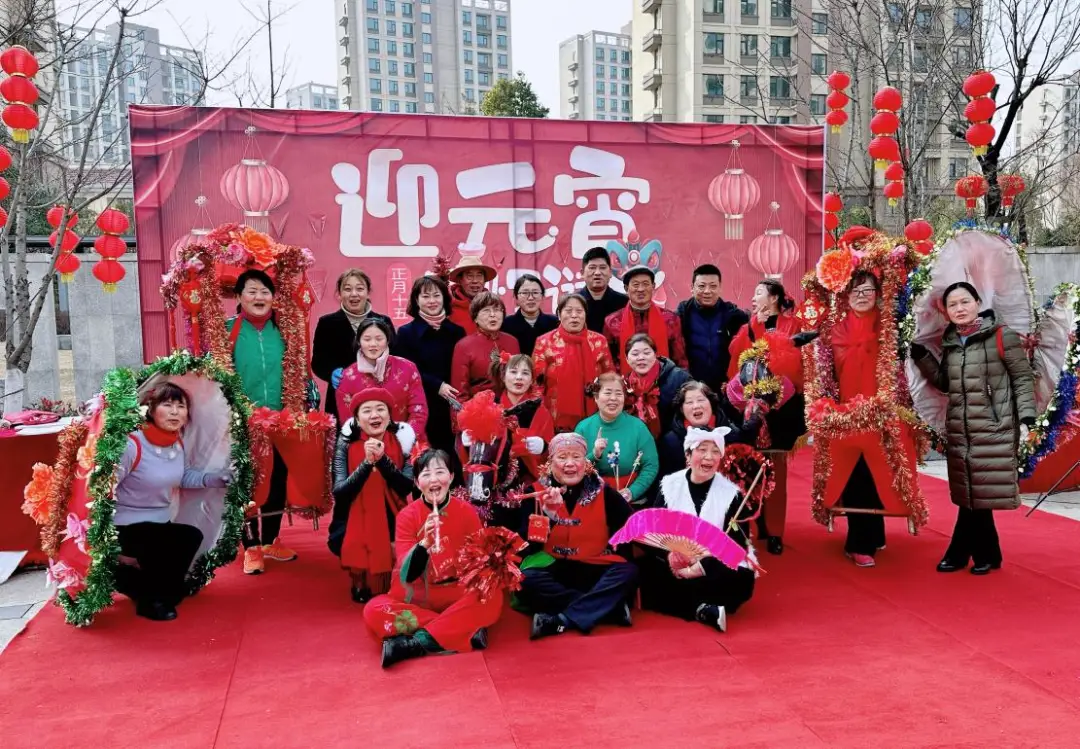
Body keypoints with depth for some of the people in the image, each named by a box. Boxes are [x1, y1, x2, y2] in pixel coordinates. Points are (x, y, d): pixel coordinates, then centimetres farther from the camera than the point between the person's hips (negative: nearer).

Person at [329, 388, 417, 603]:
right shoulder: (346, 443, -9)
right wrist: (367, 463, -31)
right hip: (356, 521, 0)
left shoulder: (403, 440, -7)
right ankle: (362, 583, 11)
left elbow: (407, 487, -15)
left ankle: (391, 585, 13)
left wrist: (383, 460, -29)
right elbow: (339, 493, -18)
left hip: (393, 521, 0)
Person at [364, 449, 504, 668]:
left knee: (492, 598, -30)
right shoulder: (407, 516, -8)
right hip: (418, 597, 0)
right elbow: (406, 574, -15)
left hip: (458, 595, 0)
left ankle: (413, 644, -28)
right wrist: (424, 542, -32)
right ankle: (465, 632, -28)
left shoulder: (466, 511, -5)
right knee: (373, 610, -28)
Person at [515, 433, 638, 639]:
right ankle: (610, 607, -27)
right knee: (526, 581, -31)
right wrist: (547, 512, -24)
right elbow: (529, 544, -11)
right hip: (553, 570, -1)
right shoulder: (537, 492, -1)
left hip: (594, 571, 1)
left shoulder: (603, 493, 1)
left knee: (628, 573, -26)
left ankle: (561, 621, -31)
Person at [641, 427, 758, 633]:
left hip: (715, 568, -1)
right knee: (648, 573, -29)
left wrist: (704, 566, -23)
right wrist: (669, 555, -22)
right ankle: (705, 611, -28)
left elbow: (737, 544, -9)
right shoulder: (669, 485, 4)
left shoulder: (731, 493, -1)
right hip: (673, 565, 2)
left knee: (742, 579, -32)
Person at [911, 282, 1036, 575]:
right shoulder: (951, 342, 11)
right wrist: (921, 357, 6)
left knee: (978, 494, -1)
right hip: (959, 432, 5)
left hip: (993, 431, -5)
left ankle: (961, 553, 12)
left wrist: (1026, 418, -11)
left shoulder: (1002, 336, -6)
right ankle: (985, 555, 23)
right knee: (970, 495, 10)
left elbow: (1023, 378, -4)